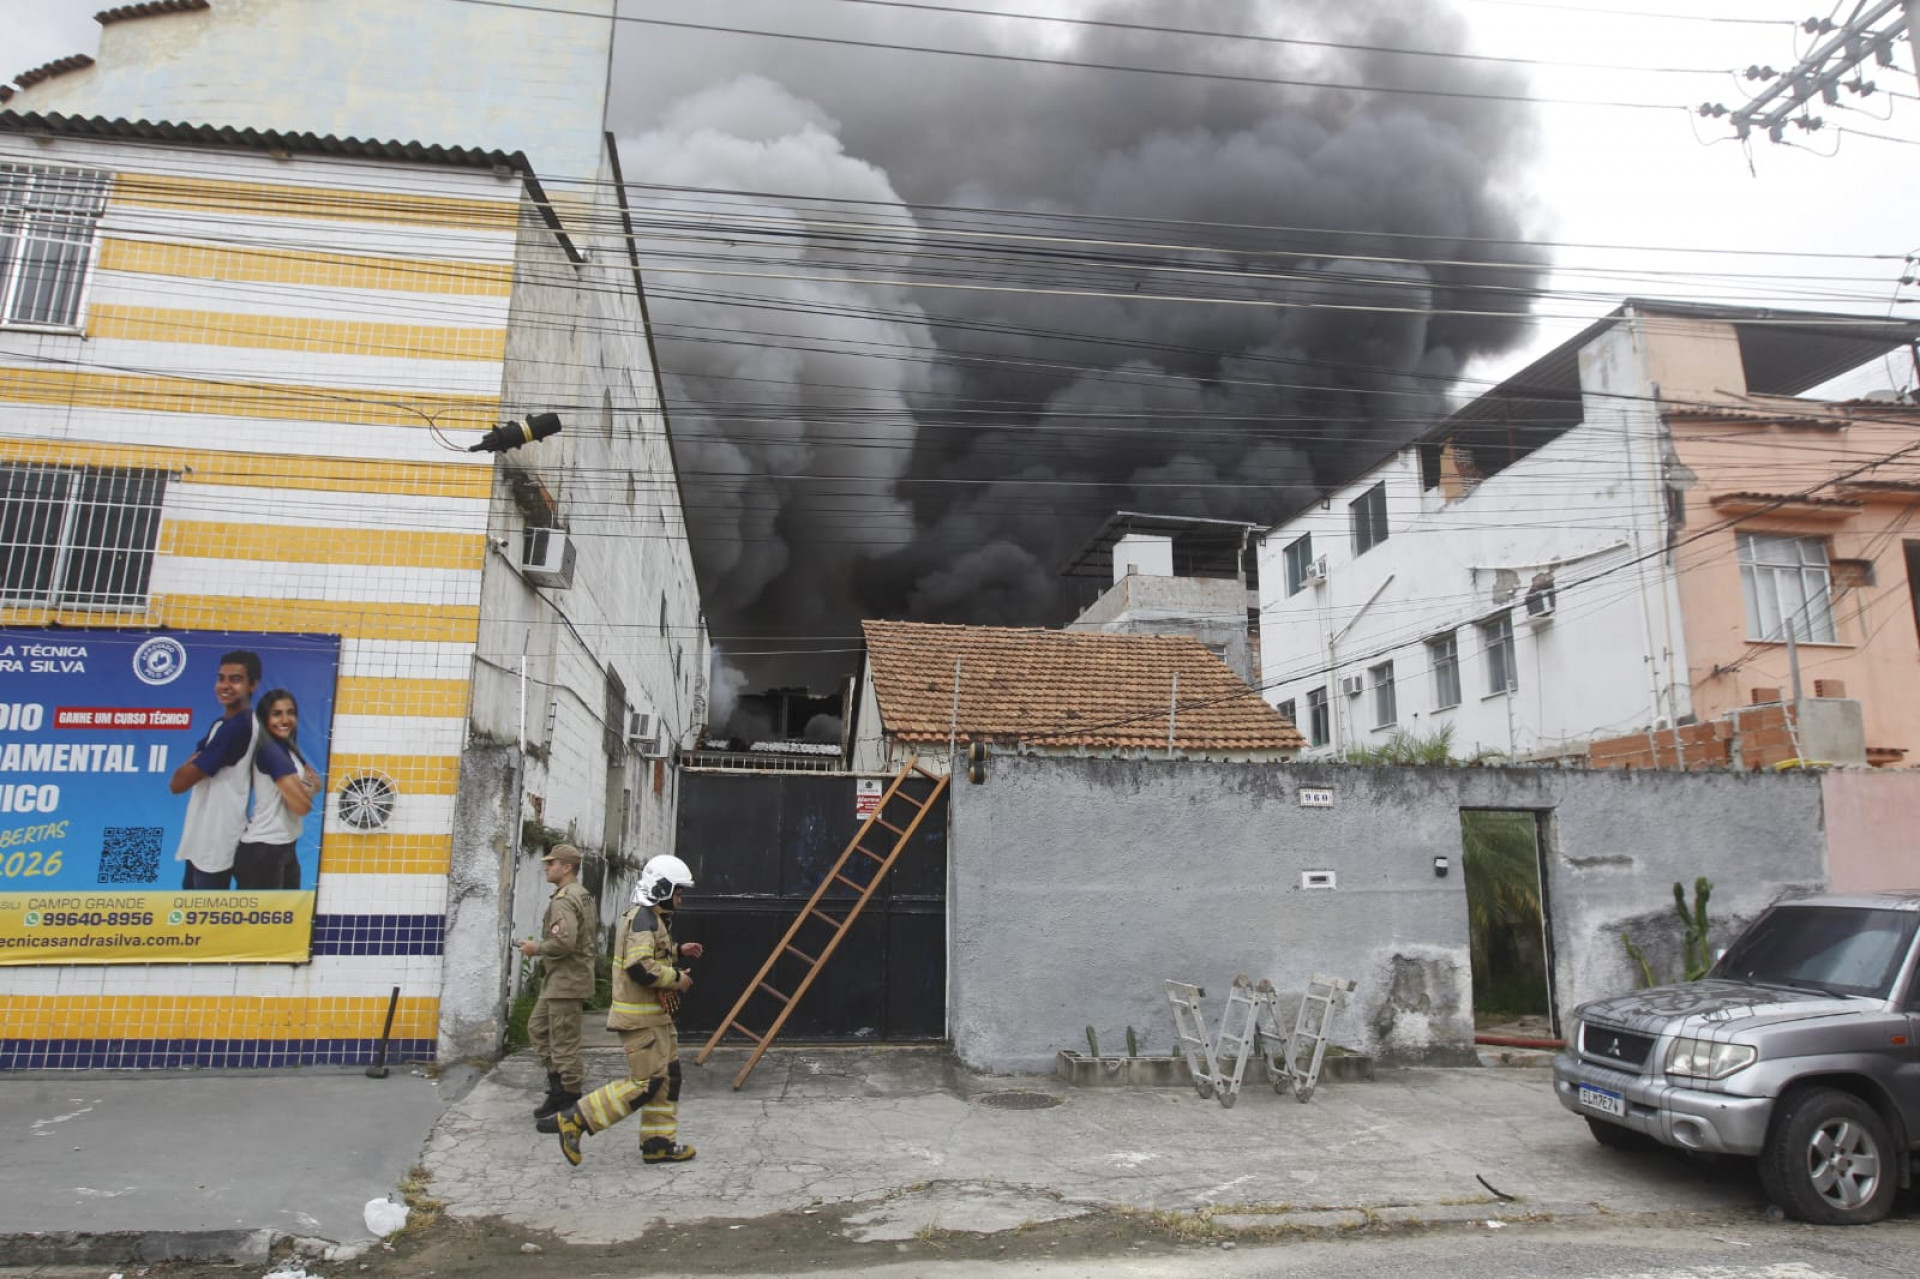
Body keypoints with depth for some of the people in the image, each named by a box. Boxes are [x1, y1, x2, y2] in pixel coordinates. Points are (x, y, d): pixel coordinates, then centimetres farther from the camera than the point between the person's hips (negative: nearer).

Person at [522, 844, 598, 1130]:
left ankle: (570, 1106, 4)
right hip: (557, 980, 11)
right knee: (538, 1027, 19)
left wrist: (536, 948, -12)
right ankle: (558, 1088, 24)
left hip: (565, 980, -11)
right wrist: (541, 948, 18)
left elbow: (564, 942, -29)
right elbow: (589, 936, 20)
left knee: (565, 1043, -4)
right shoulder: (583, 896, 15)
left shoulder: (563, 900, -18)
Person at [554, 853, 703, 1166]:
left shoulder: (652, 918, 15)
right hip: (639, 1017, -10)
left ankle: (659, 1142, 20)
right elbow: (640, 967, -29)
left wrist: (678, 953, 11)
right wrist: (676, 978, -18)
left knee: (668, 1076, 13)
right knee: (645, 1083, -7)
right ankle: (576, 1119, 0)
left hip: (655, 1015, 11)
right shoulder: (643, 919, -19)